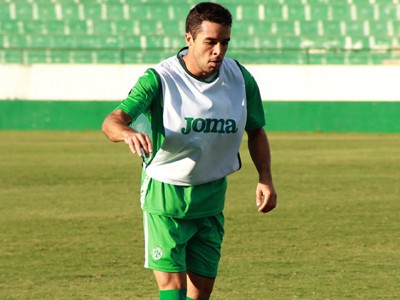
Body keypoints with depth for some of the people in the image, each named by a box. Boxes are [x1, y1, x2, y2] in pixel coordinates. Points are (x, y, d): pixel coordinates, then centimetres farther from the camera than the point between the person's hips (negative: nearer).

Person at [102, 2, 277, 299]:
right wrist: (129, 133, -52)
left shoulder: (241, 79, -5)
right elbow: (113, 121, -28)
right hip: (165, 194, -4)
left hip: (211, 198, 4)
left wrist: (265, 178, -1)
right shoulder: (160, 79, -17)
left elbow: (256, 130, 12)